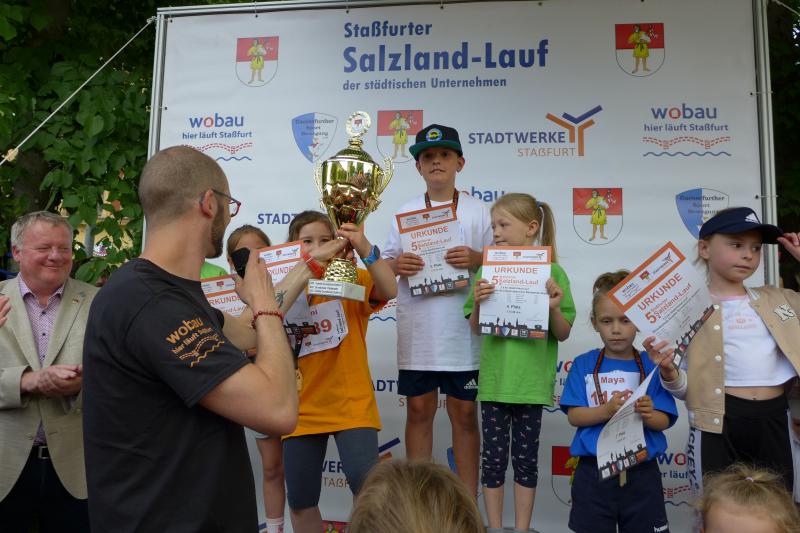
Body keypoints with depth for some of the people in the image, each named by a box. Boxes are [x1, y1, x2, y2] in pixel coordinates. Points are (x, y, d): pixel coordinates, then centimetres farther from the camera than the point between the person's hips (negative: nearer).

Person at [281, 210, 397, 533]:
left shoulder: (352, 279, -1)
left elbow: (389, 291, -20)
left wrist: (366, 251, -33)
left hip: (351, 404, -2)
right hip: (303, 409, 3)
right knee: (300, 501, 10)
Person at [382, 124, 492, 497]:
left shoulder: (477, 211, 4)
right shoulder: (406, 212, 8)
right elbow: (385, 265, 9)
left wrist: (477, 259, -17)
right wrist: (397, 265, -14)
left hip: (462, 331, -1)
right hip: (417, 333, 2)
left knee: (464, 414, 7)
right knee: (419, 410, 9)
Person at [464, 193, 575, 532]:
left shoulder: (551, 272, -5)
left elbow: (563, 334, -1)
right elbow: (477, 329, 3)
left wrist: (554, 308, -20)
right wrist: (477, 304, -16)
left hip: (531, 380, -1)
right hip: (494, 378, 1)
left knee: (526, 457, 10)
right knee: (493, 457, 9)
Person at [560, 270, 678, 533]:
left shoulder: (652, 366, 0)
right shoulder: (584, 365, -1)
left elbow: (664, 421, -2)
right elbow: (574, 416, -5)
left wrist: (648, 415, -23)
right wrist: (607, 410, -22)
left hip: (641, 472, 0)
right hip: (594, 472, 0)